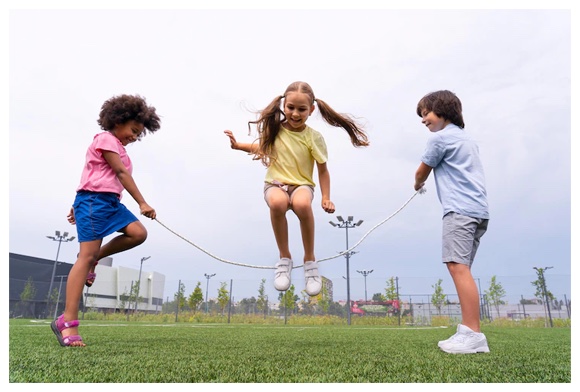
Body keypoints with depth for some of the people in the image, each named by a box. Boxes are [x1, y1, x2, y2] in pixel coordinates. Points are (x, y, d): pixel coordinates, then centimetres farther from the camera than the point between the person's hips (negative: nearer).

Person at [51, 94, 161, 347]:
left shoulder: (117, 146, 23)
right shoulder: (106, 139, -5)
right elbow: (121, 173, -13)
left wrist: (80, 206, 23)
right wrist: (142, 203, -15)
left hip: (111, 201, 9)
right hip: (94, 200, -9)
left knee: (138, 233, -12)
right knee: (86, 256, -14)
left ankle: (95, 257, 6)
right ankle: (67, 321, -12)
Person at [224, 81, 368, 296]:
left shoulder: (314, 137, -5)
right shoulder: (275, 129, 2)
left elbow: (323, 170, 1)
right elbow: (263, 147, 24)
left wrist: (326, 198, -8)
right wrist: (238, 145, 12)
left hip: (302, 185, -1)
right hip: (275, 184, 2)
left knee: (302, 204, -40)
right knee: (277, 203, -38)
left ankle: (310, 259, -17)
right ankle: (284, 258, -16)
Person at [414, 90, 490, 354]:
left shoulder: (440, 137, -1)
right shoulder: (466, 138, 27)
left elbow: (422, 172, 9)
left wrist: (418, 185, 29)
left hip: (460, 209, -10)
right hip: (477, 210, 10)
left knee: (458, 266, -16)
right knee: (461, 269, 7)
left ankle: (473, 335, -19)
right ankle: (469, 332, 7)